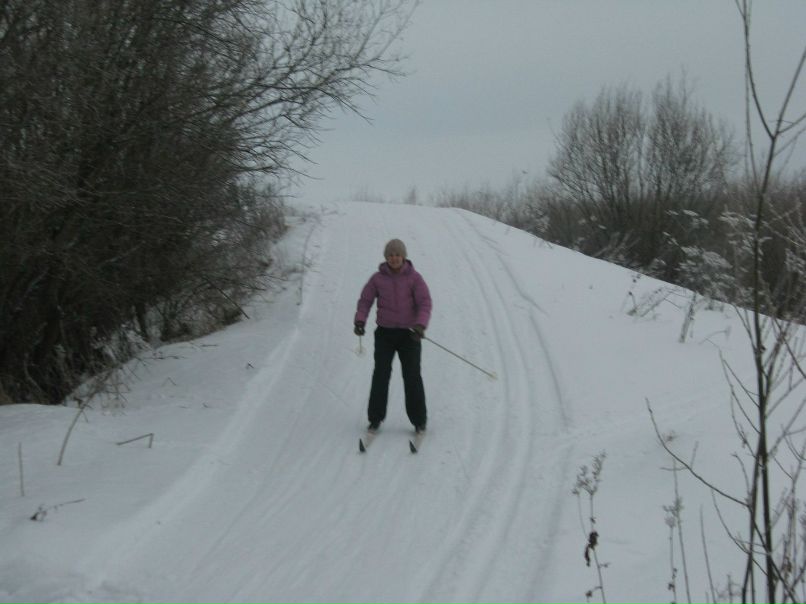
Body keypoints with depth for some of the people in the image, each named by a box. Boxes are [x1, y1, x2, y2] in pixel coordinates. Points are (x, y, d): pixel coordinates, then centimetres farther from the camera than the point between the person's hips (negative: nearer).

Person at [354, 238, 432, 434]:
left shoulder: (414, 278, -3)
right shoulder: (378, 278, 1)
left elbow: (425, 303, -9)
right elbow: (365, 301, 4)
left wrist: (420, 325, -26)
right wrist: (360, 321, -12)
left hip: (409, 334, -1)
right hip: (385, 332, 1)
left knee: (412, 377, -2)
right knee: (380, 375, -4)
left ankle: (419, 421, 8)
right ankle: (375, 418, 5)